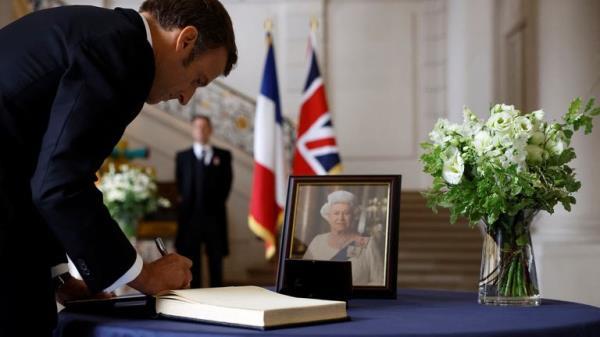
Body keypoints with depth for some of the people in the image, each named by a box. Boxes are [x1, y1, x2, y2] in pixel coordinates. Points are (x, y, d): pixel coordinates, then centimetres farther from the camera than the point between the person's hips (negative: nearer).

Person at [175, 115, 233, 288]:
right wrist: (188, 202, 2)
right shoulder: (183, 157, 9)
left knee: (216, 259, 2)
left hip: (214, 215, 0)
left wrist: (217, 202, 0)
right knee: (192, 261, 1)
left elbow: (226, 183, 7)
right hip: (191, 215, 0)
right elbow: (180, 185, 9)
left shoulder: (223, 156, 8)